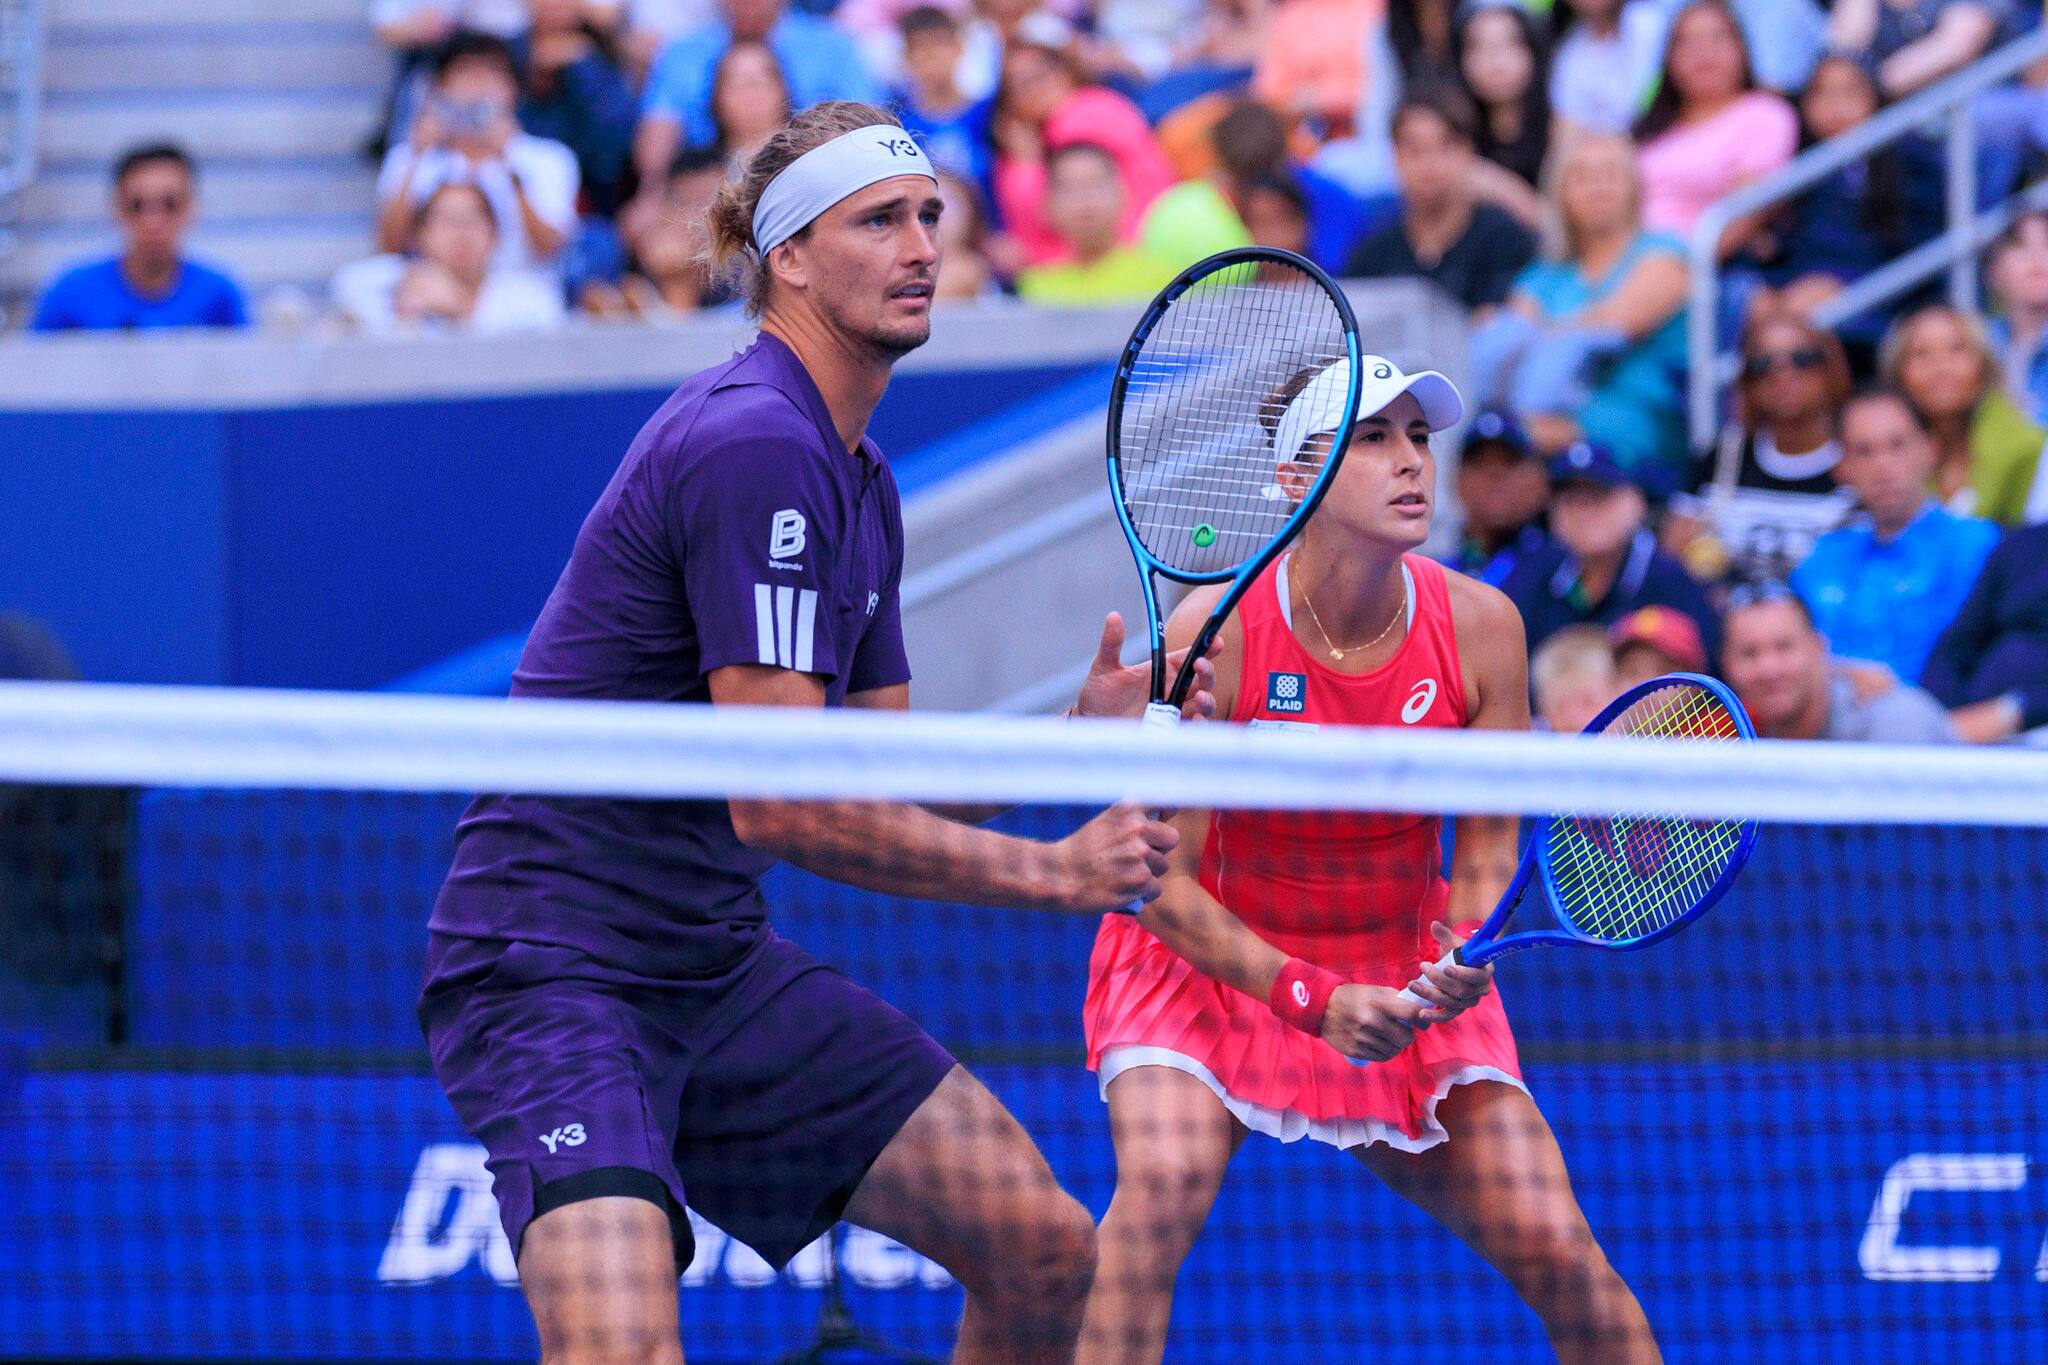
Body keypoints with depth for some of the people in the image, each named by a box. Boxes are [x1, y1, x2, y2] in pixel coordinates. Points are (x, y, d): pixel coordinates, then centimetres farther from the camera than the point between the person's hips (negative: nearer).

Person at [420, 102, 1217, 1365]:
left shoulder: (858, 479, 13)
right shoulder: (753, 447, -19)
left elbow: (887, 785, 13)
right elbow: (782, 803, -23)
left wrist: (1078, 736, -3)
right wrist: (1052, 871, -17)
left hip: (720, 964, 10)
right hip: (553, 964, -10)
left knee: (1046, 1249, 6)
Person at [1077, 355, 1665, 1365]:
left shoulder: (1478, 626, -12)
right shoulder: (1217, 629, -20)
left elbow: (1485, 854, -3)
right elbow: (1161, 879, -16)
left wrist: (1463, 957, -25)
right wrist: (1312, 999, -25)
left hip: (1408, 979, 3)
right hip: (1213, 965, -3)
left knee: (1561, 1258, -9)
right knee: (1159, 1190, -31)